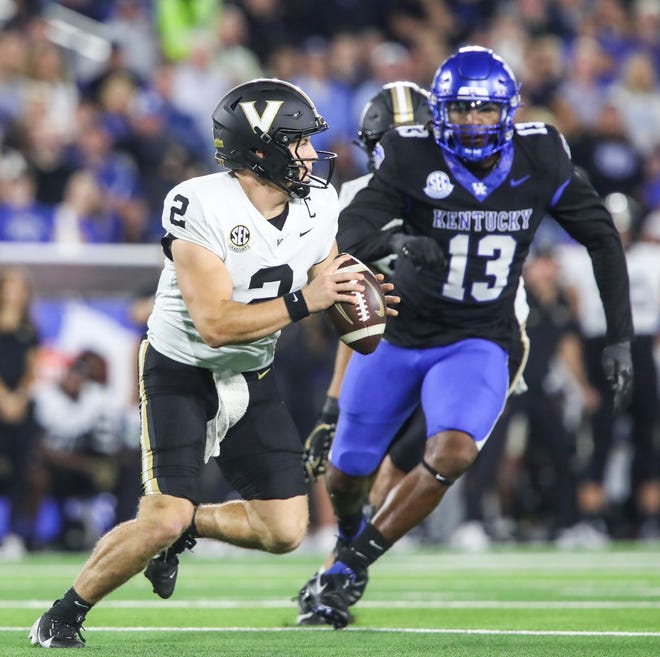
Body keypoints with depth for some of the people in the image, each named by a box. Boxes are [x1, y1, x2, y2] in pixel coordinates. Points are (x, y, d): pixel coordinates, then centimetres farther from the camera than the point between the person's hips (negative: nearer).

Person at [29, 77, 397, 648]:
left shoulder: (317, 204, -5)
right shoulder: (203, 207, -26)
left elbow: (328, 292, 7)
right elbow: (215, 324, -31)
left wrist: (356, 303, -15)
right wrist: (302, 302, -33)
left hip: (253, 378, 6)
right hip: (182, 374, -6)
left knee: (284, 532, -1)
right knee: (162, 519, -19)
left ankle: (183, 529, 27)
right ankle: (61, 618, 2)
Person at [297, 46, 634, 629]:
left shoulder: (540, 160, -10)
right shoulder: (413, 159, -18)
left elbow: (602, 238, 1)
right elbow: (351, 234, -30)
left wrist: (620, 338, -2)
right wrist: (396, 241, -53)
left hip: (477, 345, 0)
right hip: (399, 336, 0)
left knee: (454, 453, -28)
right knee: (347, 472, 13)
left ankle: (346, 571, -14)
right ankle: (350, 533, 52)